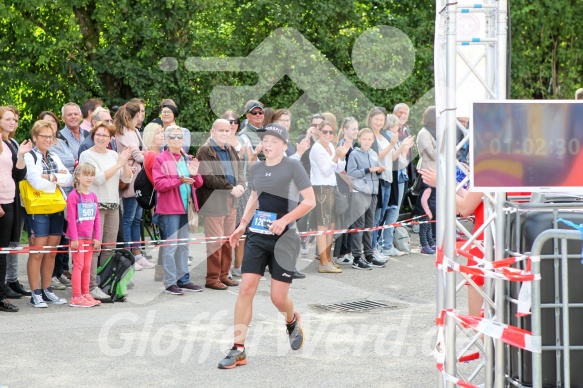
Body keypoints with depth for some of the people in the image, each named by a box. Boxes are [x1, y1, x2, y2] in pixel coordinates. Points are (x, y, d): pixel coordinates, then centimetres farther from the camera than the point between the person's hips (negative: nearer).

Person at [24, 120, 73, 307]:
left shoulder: (55, 158, 16)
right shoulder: (29, 157, -3)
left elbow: (69, 179, 4)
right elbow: (37, 183, -15)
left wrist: (50, 177, -11)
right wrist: (58, 180, -3)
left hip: (56, 209, 6)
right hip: (38, 210, -6)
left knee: (51, 253, 9)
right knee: (37, 253, -6)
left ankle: (47, 291, 16)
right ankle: (36, 294, -3)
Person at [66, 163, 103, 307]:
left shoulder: (93, 196, 11)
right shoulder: (73, 196, -10)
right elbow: (71, 218, -13)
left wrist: (97, 237, 7)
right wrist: (74, 238, -16)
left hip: (89, 238, 7)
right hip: (78, 238, -7)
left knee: (87, 267, 10)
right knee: (78, 266, -5)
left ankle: (85, 295, 17)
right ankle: (76, 297, -2)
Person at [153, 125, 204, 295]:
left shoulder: (188, 159, 14)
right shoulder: (160, 159, -4)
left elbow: (198, 184, 15)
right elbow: (159, 184, -13)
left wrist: (195, 175, -7)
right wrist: (179, 180, -25)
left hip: (186, 207, 6)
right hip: (169, 209, -6)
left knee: (184, 245, 12)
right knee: (171, 245, -7)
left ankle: (184, 280, 19)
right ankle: (170, 283, -3)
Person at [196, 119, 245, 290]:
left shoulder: (230, 150, 17)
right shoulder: (205, 151, -9)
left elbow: (239, 169, 16)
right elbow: (209, 177, -17)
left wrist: (240, 185, -6)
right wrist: (231, 188, -16)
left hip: (231, 202, 8)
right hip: (214, 202, -8)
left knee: (228, 240, 10)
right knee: (215, 242, -5)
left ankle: (224, 275, 18)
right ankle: (212, 278, 1)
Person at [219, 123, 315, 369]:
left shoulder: (292, 167, -7)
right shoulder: (256, 169, 9)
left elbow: (310, 201, -9)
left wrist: (285, 220, -18)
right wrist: (243, 224, 14)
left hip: (284, 239, -4)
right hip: (256, 237, 4)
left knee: (278, 298, -2)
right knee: (246, 288, -9)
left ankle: (292, 321, 36)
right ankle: (238, 350, -5)